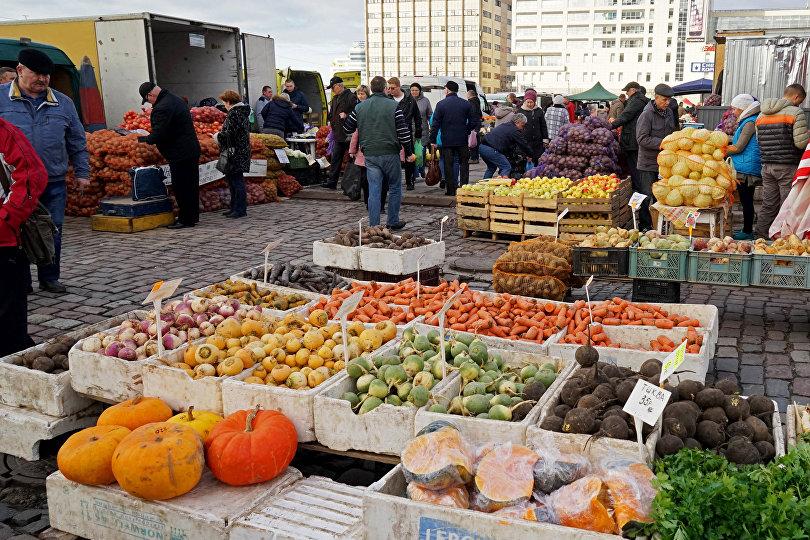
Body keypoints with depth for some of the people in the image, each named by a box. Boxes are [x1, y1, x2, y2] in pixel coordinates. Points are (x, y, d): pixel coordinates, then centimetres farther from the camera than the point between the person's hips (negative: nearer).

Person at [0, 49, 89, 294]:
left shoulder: (63, 103, 9)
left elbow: (77, 142, 14)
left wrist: (82, 173, 11)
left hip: (53, 184, 2)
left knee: (53, 234, 7)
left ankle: (49, 278, 21)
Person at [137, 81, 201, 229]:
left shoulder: (161, 108, -20)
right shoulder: (175, 99, 12)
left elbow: (157, 135, -21)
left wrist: (143, 139, -3)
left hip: (180, 154, -10)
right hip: (192, 150, 10)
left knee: (180, 187, -2)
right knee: (191, 185, 15)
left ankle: (185, 219, 5)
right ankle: (192, 217, 23)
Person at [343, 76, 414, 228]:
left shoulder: (359, 108, 4)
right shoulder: (393, 106, -6)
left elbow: (347, 129, 13)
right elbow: (403, 132, -8)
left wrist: (344, 118, 34)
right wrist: (409, 153, 1)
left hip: (370, 154, 3)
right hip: (390, 153, -3)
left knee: (374, 190, 4)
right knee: (395, 188, 13)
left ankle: (373, 226, 3)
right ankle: (393, 222, 19)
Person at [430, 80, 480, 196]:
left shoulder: (441, 104, -5)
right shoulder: (466, 104, 2)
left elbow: (435, 124, -6)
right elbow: (473, 123, 3)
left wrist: (433, 140, -1)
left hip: (447, 141, -2)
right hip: (463, 140, 2)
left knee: (448, 165, 5)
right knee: (464, 164, 12)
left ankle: (451, 190, 5)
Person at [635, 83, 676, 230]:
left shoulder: (669, 112, 11)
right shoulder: (647, 114, -14)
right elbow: (642, 138, -19)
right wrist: (660, 144, -22)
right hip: (648, 163, -7)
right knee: (646, 196, -1)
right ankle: (645, 226, 8)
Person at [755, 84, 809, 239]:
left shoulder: (761, 115, 12)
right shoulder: (796, 113, -8)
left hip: (767, 166, 6)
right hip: (788, 167, -6)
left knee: (768, 205, 12)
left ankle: (761, 237, 16)